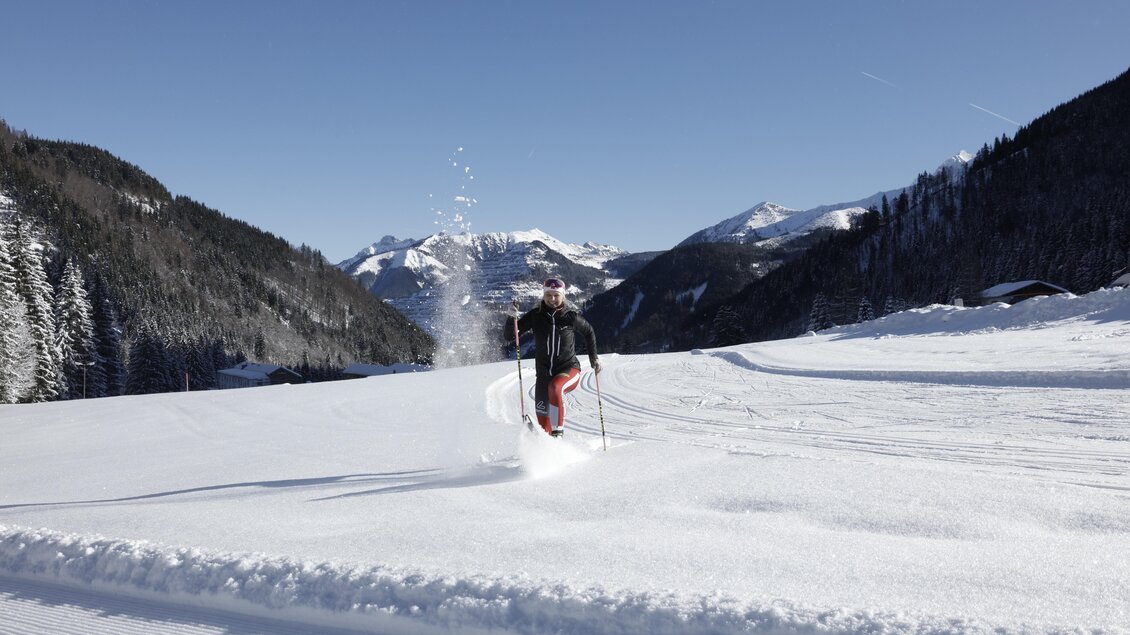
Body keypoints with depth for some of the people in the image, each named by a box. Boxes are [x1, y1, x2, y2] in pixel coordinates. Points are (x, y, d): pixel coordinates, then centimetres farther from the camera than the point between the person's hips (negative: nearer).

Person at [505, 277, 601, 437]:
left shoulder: (571, 316, -6)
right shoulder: (535, 315, -5)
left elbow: (588, 332, 13)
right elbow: (509, 336, -6)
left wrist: (593, 358, 14)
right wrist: (511, 318, -24)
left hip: (569, 369, -3)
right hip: (543, 373, 3)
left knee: (555, 387, -36)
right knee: (542, 417, 3)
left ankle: (558, 431, -26)